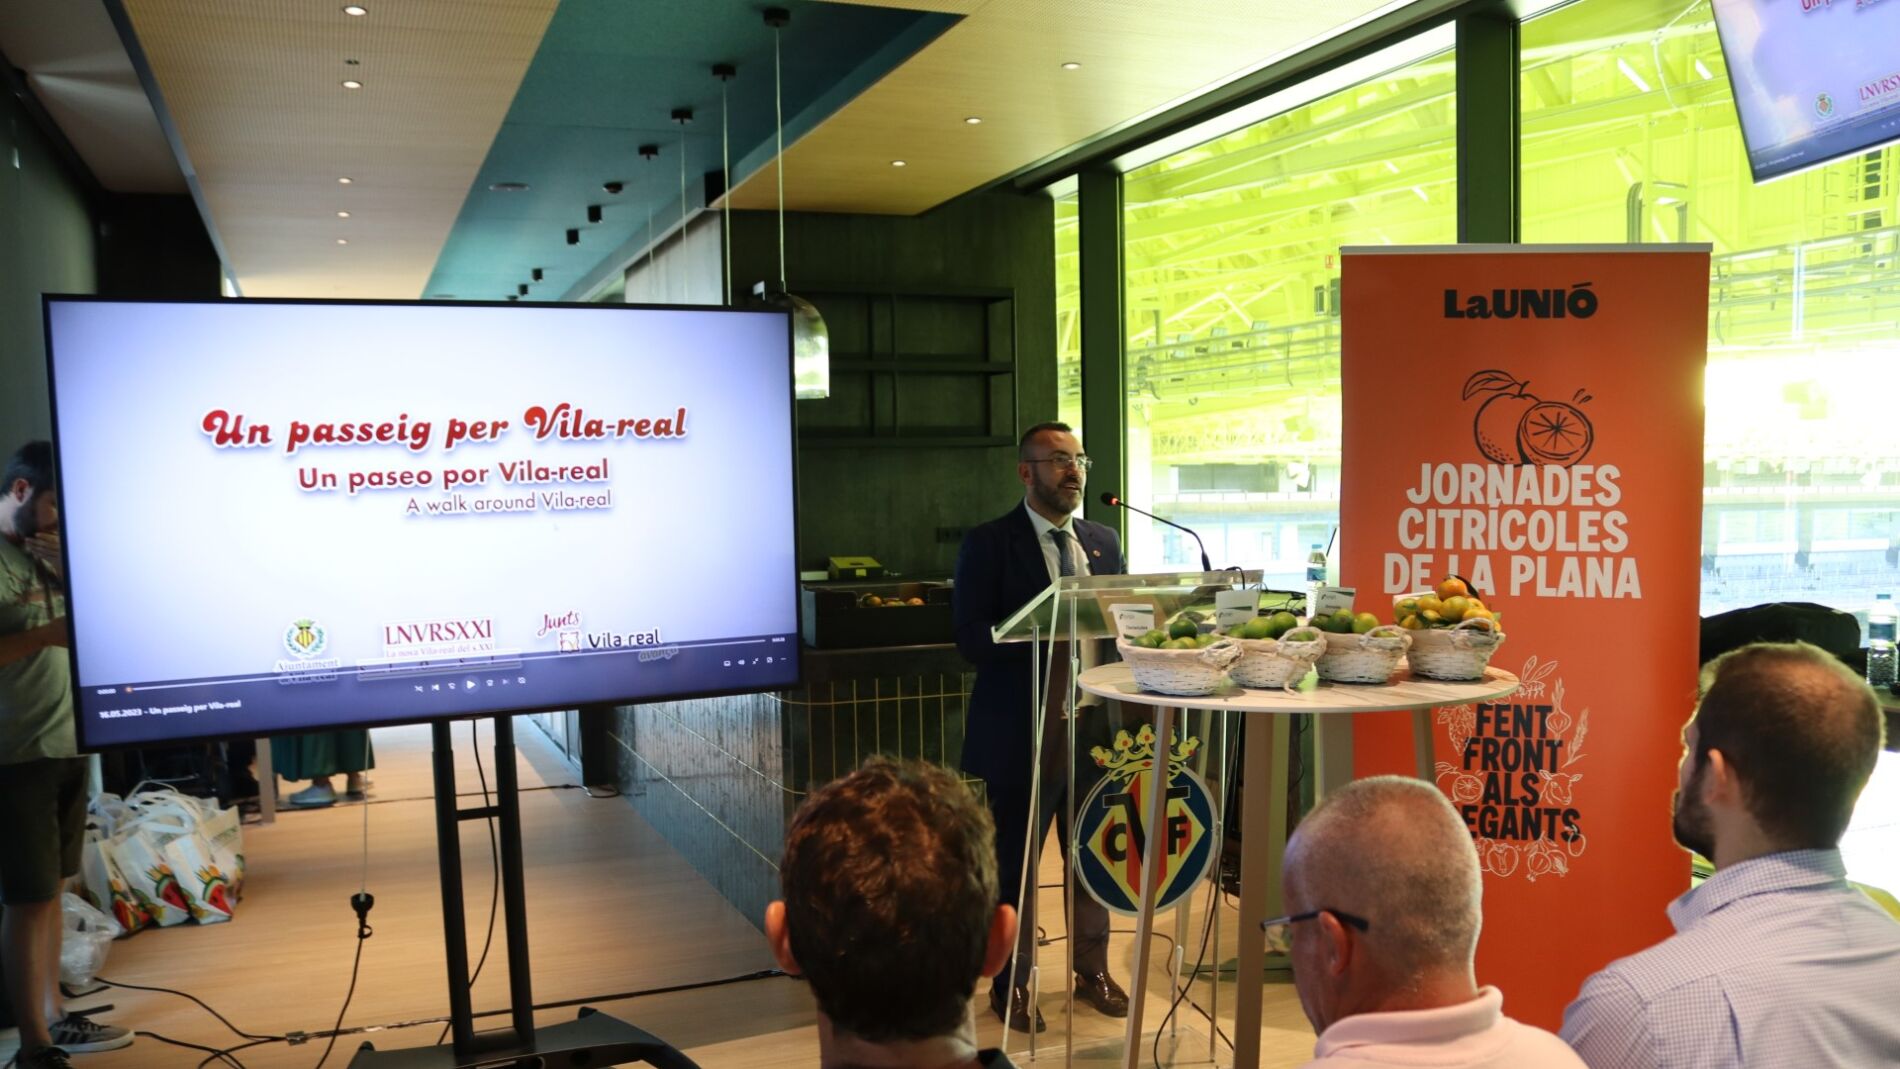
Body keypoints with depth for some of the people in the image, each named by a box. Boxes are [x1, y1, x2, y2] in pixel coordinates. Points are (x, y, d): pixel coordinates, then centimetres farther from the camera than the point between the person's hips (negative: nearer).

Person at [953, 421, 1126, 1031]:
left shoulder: (1104, 542, 12)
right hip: (1021, 727, -5)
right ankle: (1012, 985, 23)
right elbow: (972, 639, -13)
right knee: (1014, 861, 7)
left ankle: (1093, 971, 32)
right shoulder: (989, 543, -6)